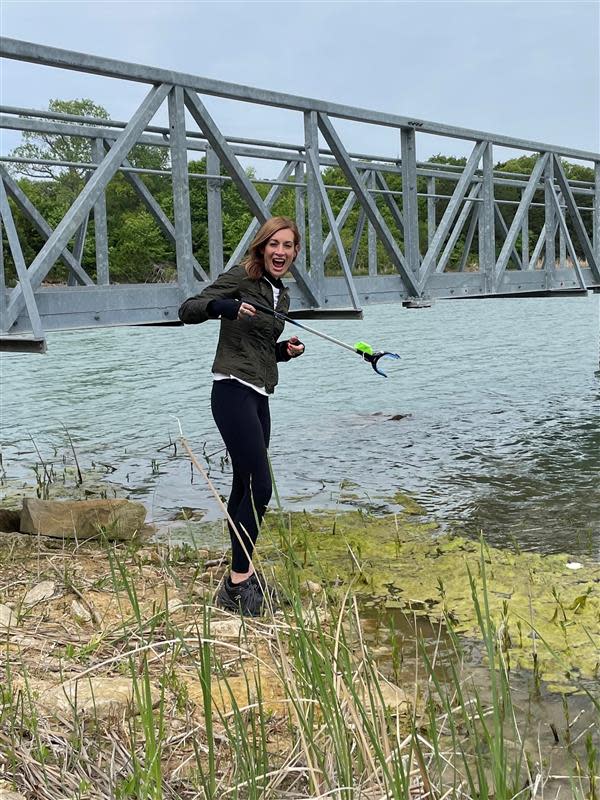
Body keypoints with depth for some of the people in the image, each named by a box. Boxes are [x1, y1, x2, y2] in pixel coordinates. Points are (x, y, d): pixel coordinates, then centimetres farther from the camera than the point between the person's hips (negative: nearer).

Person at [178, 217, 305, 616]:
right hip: (234, 391, -8)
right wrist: (222, 306, -31)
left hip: (258, 398, 8)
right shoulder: (240, 277, -6)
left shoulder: (282, 296, 18)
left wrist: (287, 349, 6)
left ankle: (242, 577, 20)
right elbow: (187, 310, -12)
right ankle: (239, 583, -6)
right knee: (260, 486, -13)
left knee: (245, 486, 12)